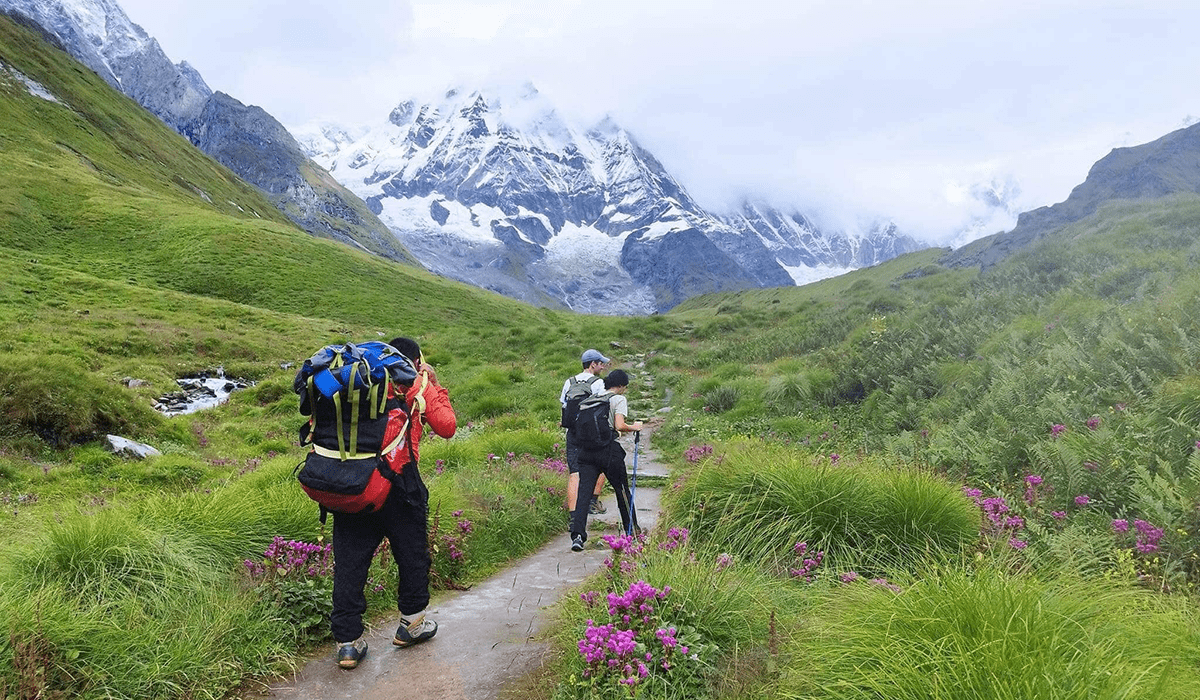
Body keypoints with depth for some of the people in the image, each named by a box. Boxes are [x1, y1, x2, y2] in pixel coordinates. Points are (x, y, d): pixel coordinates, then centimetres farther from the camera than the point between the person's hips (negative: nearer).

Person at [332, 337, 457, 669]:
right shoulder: (420, 389, 2)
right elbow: (447, 427, 1)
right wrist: (433, 389, 10)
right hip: (399, 484, -3)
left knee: (349, 561, 9)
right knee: (412, 554, 17)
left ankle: (348, 642, 14)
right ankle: (412, 623, 31)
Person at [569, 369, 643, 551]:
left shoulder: (590, 399, 16)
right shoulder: (619, 399, -1)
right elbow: (619, 426, -14)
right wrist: (634, 427, 6)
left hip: (587, 449, 4)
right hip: (609, 450, -4)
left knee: (583, 491, -2)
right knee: (622, 491, 13)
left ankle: (577, 535, -18)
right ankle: (632, 531, 27)